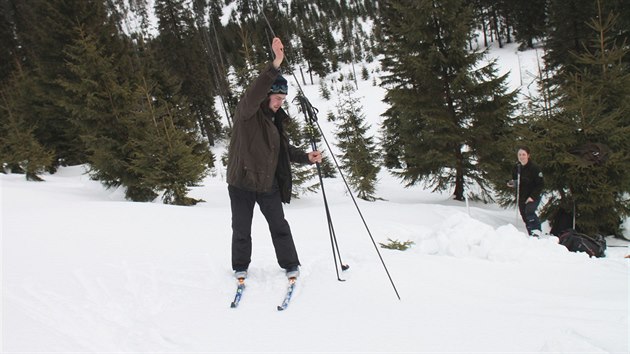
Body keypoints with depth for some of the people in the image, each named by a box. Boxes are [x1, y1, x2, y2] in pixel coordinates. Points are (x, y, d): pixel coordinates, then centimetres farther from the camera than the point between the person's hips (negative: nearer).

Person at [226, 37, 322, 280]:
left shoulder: (275, 119, 10)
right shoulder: (247, 112, -11)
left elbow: (284, 149, 16)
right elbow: (254, 93, -33)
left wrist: (306, 157, 0)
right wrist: (275, 65, -43)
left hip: (268, 184, 5)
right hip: (242, 183, -5)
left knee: (279, 226, 9)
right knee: (241, 230, 9)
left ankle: (291, 265, 24)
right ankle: (240, 267, 29)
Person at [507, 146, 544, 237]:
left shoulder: (534, 167, -14)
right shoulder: (516, 167, 3)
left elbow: (540, 184, -13)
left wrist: (532, 196, -21)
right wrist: (512, 183, -6)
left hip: (533, 196, -6)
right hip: (521, 197, 6)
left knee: (529, 211, -29)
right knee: (525, 217, 9)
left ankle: (537, 230, -21)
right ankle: (532, 235, 22)